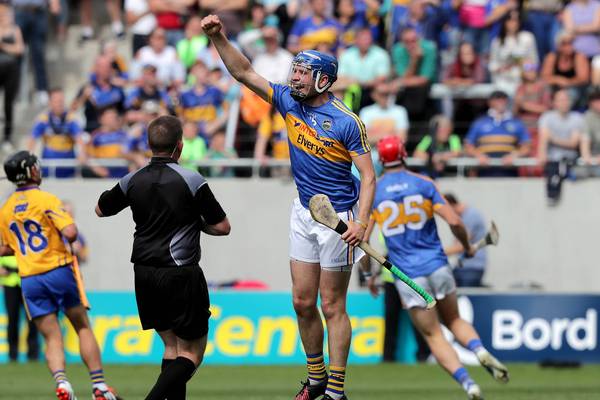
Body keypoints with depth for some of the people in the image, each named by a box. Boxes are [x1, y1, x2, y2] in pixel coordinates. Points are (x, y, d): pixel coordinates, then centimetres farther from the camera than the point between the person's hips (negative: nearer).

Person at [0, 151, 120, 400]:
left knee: (51, 338, 4)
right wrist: (65, 242, 2)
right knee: (83, 328, 6)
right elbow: (70, 232, -19)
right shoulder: (46, 200, -8)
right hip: (59, 271, -4)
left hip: (29, 279, 4)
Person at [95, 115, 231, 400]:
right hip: (181, 275, -5)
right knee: (192, 353, -1)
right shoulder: (191, 181, -11)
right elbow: (222, 227, -6)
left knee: (172, 347, 17)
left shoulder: (133, 181, 1)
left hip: (144, 275, 5)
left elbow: (101, 209, 19)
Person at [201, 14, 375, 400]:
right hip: (304, 213, 6)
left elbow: (368, 175, -18)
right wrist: (219, 38, -8)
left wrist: (361, 222, -30)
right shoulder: (289, 101, 0)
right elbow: (245, 73, 5)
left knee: (332, 306, -2)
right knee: (303, 302, 9)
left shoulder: (347, 122, -18)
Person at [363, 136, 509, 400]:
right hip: (437, 267, 1)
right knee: (453, 320, 22)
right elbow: (454, 222, -7)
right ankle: (480, 351, -9)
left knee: (433, 336, 6)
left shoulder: (372, 192, 1)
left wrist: (368, 274, 11)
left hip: (407, 276, -1)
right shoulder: (423, 184, 1)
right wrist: (468, 247, 12)